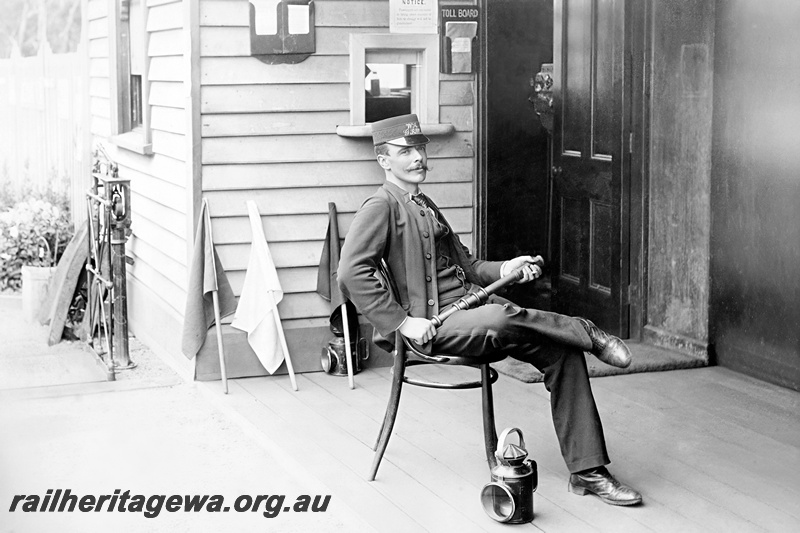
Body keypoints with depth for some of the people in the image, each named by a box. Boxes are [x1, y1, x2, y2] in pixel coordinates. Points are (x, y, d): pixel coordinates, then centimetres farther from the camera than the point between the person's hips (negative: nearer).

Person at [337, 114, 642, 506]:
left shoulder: (425, 206, 25)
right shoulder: (380, 208, -4)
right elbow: (351, 273, -18)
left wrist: (503, 269, 7)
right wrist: (401, 321, -20)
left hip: (472, 305, 9)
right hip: (433, 324, -8)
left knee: (562, 353, -9)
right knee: (497, 319, -40)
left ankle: (587, 471, -7)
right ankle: (589, 334, -13)